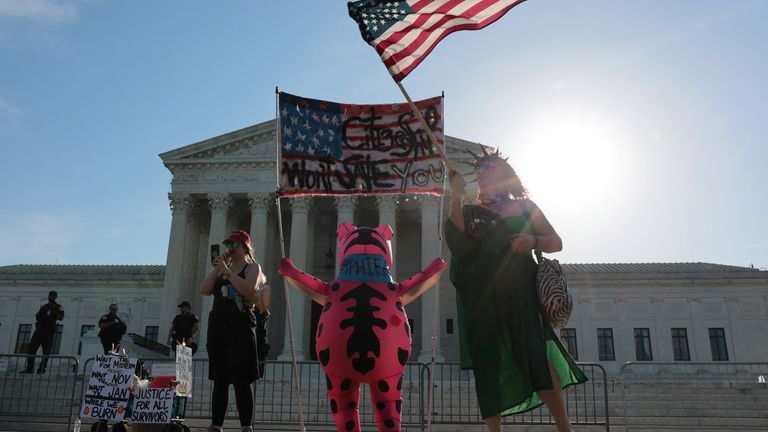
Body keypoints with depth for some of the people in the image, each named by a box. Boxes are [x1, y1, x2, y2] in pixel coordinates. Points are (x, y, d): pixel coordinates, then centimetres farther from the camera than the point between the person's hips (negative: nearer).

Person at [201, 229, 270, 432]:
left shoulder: (253, 267, 3)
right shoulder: (222, 267, 21)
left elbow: (250, 289, -18)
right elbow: (205, 290, 7)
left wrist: (227, 271, -16)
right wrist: (216, 270, -3)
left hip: (241, 329, -6)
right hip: (217, 327, 6)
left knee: (241, 380, -8)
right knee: (219, 380, 7)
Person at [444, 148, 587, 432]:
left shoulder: (524, 206, 19)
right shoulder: (469, 213, 19)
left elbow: (556, 243, 16)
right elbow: (457, 244, -2)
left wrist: (533, 241, -5)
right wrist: (456, 197, -7)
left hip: (519, 289, -2)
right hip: (481, 296, 2)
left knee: (534, 351, -19)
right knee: (487, 362, -6)